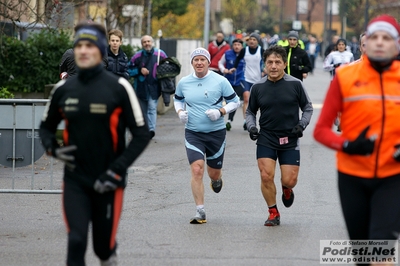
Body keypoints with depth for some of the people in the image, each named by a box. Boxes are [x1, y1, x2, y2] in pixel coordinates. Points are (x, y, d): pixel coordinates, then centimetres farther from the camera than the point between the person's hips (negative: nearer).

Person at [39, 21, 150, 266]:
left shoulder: (119, 87, -9)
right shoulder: (63, 89, 2)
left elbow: (142, 134, -7)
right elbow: (47, 127, 18)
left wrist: (117, 171, -14)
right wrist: (53, 148, -4)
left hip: (107, 183, -2)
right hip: (75, 181, 2)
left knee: (103, 246, 10)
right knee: (76, 242, -9)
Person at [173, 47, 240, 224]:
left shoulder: (220, 81, -6)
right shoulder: (184, 82, 2)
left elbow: (235, 101, 2)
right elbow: (178, 99, 20)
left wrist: (220, 111, -15)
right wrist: (180, 112, -1)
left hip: (216, 132, 0)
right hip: (193, 133, 0)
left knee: (214, 172, 11)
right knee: (197, 170, -16)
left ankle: (216, 180, 53)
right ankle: (200, 212, -10)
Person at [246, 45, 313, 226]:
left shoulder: (295, 84, -5)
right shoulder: (258, 87, 0)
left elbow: (308, 108, 7)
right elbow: (250, 111, 14)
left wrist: (302, 125, -9)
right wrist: (251, 127, -4)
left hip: (290, 140, -1)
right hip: (266, 139, 1)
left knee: (289, 180, -2)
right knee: (266, 176, -11)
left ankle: (286, 189, 37)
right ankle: (273, 213, 9)